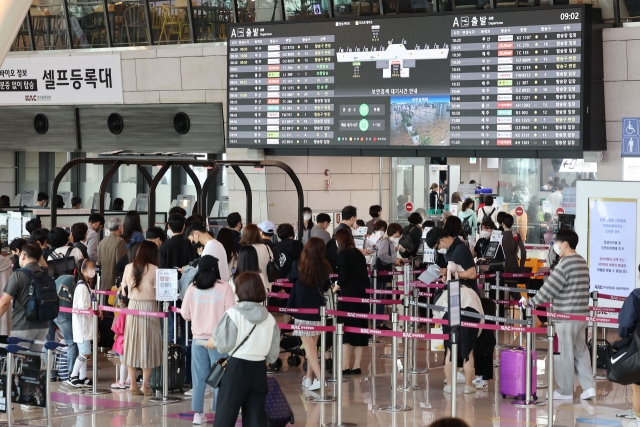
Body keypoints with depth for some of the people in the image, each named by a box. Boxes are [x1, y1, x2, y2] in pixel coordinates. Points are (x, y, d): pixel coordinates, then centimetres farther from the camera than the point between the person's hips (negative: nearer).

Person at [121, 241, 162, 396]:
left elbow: (124, 291, 11)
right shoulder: (154, 270, -7)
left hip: (133, 306, 3)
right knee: (148, 344, 3)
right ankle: (145, 385, 2)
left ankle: (133, 385, 10)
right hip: (149, 307, -3)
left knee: (132, 344, 8)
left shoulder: (129, 268, 4)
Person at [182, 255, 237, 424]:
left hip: (198, 338, 3)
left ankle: (198, 413, 13)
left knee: (199, 378, 10)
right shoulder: (224, 288, -10)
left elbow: (185, 314, 6)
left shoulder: (192, 288, -2)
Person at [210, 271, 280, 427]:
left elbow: (224, 344, -12)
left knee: (225, 414, 2)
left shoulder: (233, 313, -11)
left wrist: (213, 342, 9)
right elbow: (274, 351, 10)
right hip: (259, 369, 5)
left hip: (237, 368, -5)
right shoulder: (269, 318, 5)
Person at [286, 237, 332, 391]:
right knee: (313, 344, 15)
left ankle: (319, 378, -11)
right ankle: (309, 377, 19)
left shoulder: (298, 266, -14)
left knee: (308, 346, -1)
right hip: (318, 311, 3)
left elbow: (291, 279, 8)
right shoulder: (323, 268, -7)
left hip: (303, 311, -3)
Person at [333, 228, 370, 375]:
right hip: (361, 293, 7)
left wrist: (335, 288, 3)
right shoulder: (359, 254, 12)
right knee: (359, 329, 10)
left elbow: (342, 277, -13)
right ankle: (357, 366, 12)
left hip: (348, 293, -7)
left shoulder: (342, 254, -7)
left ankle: (345, 366, -5)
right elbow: (365, 276, 12)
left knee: (345, 330, -2)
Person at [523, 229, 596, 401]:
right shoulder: (582, 262, 10)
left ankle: (565, 391, 11)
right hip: (582, 314, 9)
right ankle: (588, 386, 10)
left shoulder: (564, 264, -17)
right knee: (580, 350, 16)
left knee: (563, 353, 2)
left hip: (566, 317, -9)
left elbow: (549, 289, -17)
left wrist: (530, 302, -7)